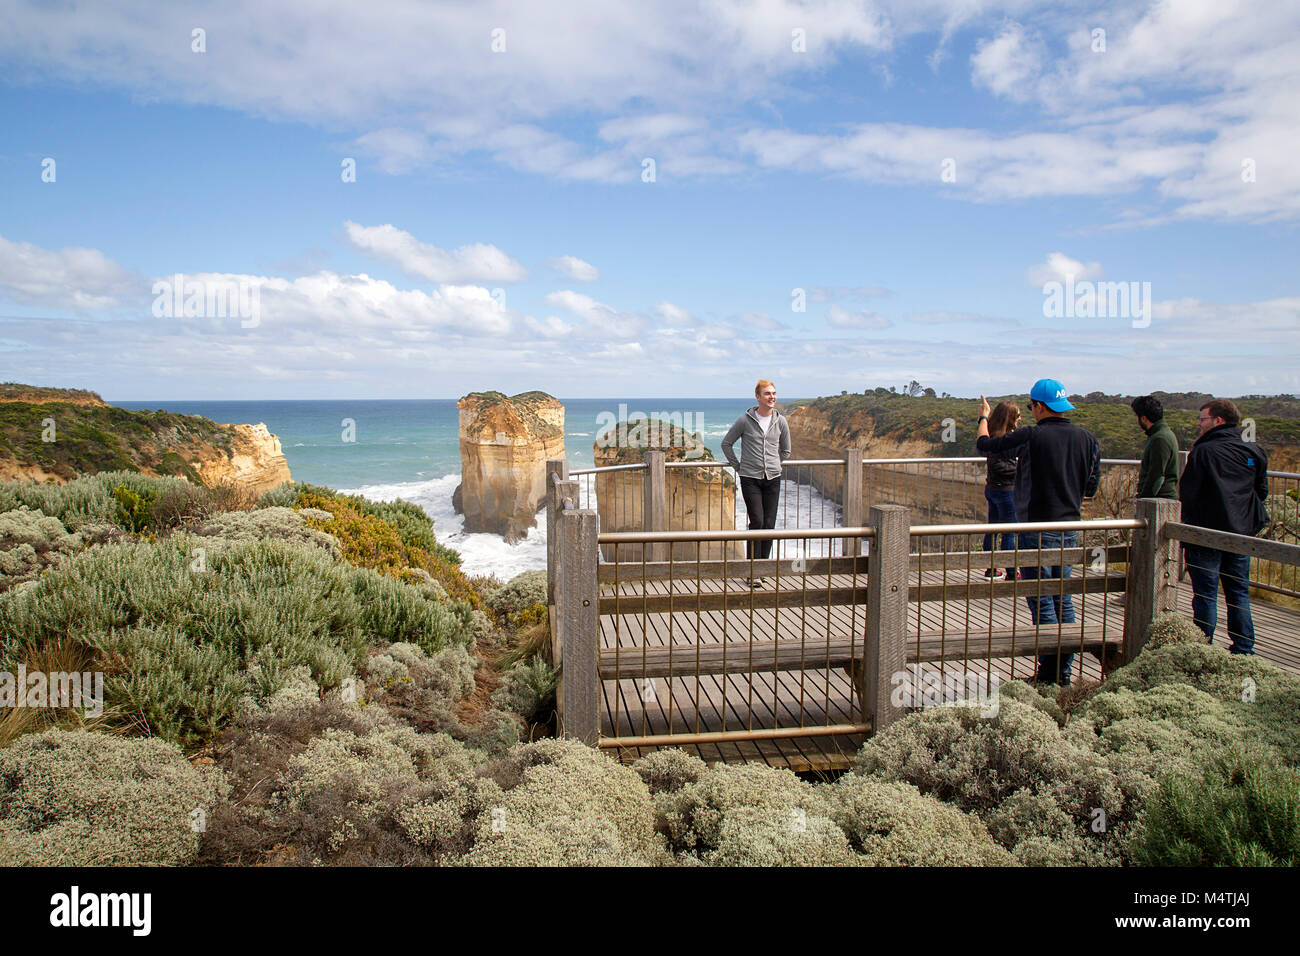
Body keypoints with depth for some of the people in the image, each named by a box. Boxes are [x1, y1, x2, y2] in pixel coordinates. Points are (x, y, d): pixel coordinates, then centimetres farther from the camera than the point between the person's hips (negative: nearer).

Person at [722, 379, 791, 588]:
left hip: (773, 479, 4)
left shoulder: (780, 421, 6)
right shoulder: (745, 420, -4)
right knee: (757, 522, -11)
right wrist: (738, 466, 7)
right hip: (750, 479, -3)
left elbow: (785, 451, 21)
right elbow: (726, 443, 8)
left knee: (769, 525, 3)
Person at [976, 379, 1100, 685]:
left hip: (1037, 529, -6)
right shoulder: (1088, 439, 2)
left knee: (1042, 602, 0)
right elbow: (1091, 488, 8)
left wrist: (984, 417, 17)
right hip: (1071, 528, 6)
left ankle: (1050, 673, 3)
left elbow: (984, 444, -2)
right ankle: (1064, 671, 21)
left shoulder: (1031, 437, -15)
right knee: (1063, 599, 14)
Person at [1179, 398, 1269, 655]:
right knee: (1239, 592, 14)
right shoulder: (1254, 452, 5)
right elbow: (1262, 492, 12)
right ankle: (1244, 651, 19)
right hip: (1242, 533, 6)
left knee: (1206, 594, 1)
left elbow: (1187, 494, -15)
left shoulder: (1203, 452, -14)